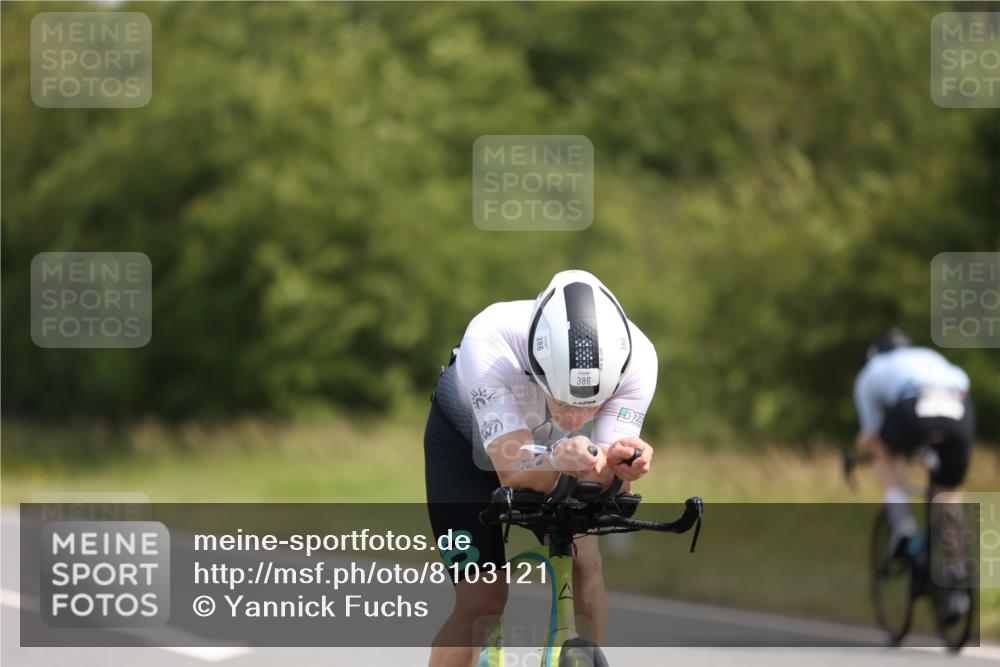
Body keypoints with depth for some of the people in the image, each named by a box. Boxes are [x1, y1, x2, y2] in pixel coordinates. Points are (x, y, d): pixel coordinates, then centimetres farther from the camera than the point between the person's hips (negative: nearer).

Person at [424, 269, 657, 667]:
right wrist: (557, 460, -65)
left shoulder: (636, 357, -35)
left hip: (556, 442, 3)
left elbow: (604, 489, -33)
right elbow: (512, 472, -44)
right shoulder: (488, 345, -43)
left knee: (583, 559, -19)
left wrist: (617, 464, -56)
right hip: (467, 441, -3)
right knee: (481, 602, -13)